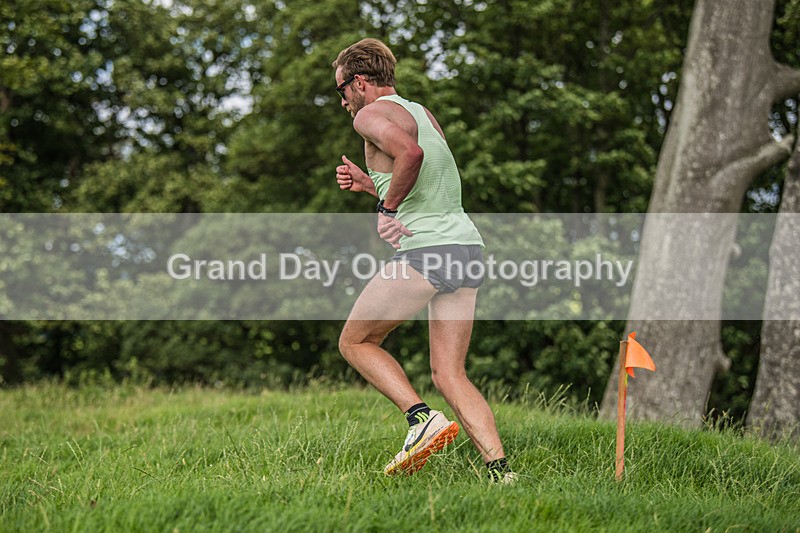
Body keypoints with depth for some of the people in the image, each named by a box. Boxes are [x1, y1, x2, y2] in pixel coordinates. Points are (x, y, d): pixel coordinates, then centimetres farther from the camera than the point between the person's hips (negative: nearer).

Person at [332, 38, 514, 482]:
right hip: (467, 244, 8)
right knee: (449, 374, 7)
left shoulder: (371, 114, -2)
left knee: (354, 342, 10)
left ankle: (422, 417, -8)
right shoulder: (422, 113, 25)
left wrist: (388, 206, -13)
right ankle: (499, 470, -6)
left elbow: (410, 153, -24)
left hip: (425, 249, -8)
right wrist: (369, 184, 28)